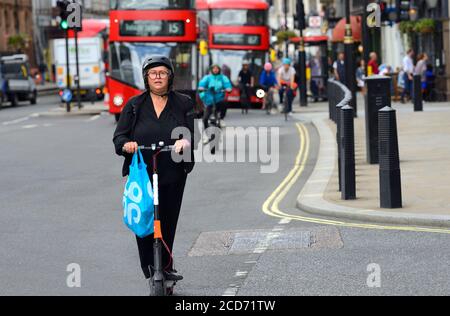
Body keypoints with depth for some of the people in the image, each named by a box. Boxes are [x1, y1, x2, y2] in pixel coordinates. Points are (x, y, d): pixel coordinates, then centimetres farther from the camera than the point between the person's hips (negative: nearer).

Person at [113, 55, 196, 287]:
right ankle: (150, 270, -1)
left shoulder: (183, 104, 8)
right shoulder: (134, 105, 9)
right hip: (141, 174, 0)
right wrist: (126, 144, -19)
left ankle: (165, 266, 18)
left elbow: (193, 131, -2)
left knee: (169, 222, 4)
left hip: (173, 175, 0)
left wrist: (185, 140, -26)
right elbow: (119, 136, 4)